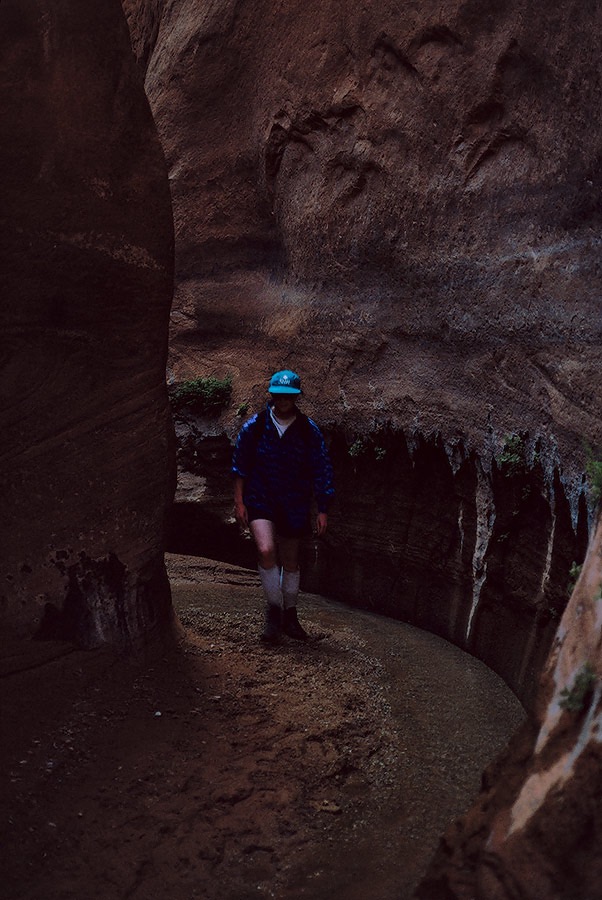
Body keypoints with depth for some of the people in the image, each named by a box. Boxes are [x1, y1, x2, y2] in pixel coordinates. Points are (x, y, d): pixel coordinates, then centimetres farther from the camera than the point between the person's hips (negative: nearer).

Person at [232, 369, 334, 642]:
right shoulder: (253, 427, -7)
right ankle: (273, 610, -4)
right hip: (260, 500, -1)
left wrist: (322, 511, -1)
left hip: (295, 505, 2)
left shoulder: (309, 432, -6)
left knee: (290, 562, 13)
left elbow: (321, 471, 0)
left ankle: (289, 615, 33)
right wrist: (239, 502, -2)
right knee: (266, 551, -24)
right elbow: (240, 467, 2)